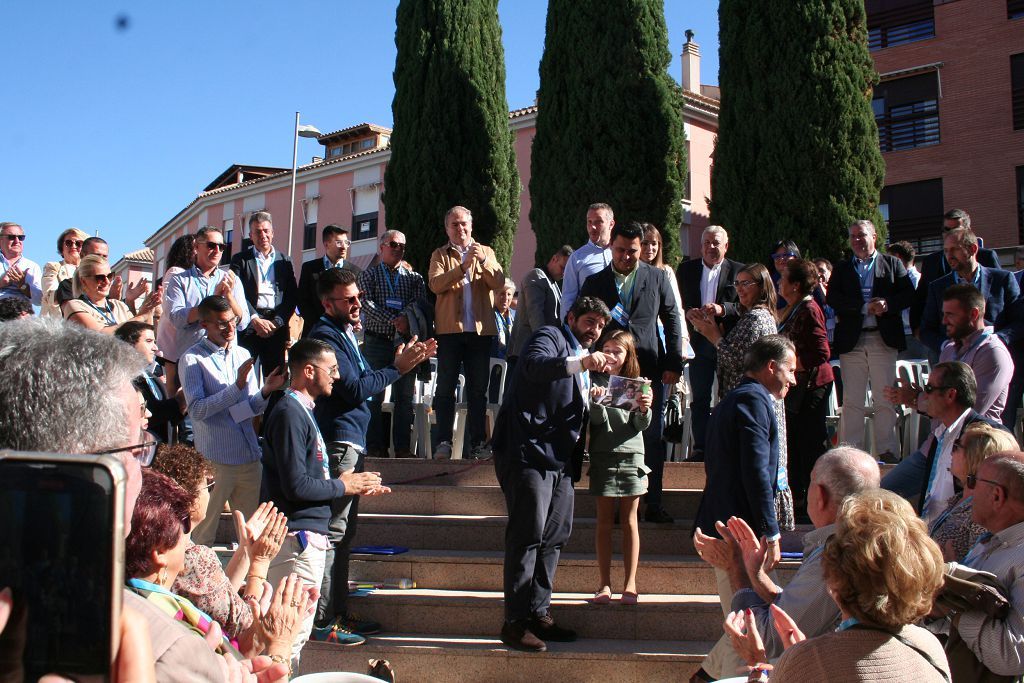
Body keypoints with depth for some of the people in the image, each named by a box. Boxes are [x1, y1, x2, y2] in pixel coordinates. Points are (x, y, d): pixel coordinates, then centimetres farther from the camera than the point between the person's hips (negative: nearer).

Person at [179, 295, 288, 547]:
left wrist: (266, 391, -12)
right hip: (215, 458, -5)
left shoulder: (243, 355, 12)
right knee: (202, 534, 3)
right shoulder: (192, 360, -5)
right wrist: (237, 386, -22)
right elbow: (197, 410, -16)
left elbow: (253, 407, 9)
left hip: (249, 455, 5)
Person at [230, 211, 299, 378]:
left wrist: (276, 322, -6)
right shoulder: (240, 259, 9)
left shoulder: (284, 260, 14)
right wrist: (255, 319, -12)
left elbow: (292, 296, 7)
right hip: (248, 326, -2)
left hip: (276, 327, 2)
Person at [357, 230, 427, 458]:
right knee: (374, 395, -3)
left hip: (405, 341, 2)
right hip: (376, 342, -2)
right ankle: (375, 446, 0)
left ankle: (402, 447, 1)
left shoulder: (414, 278, 16)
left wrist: (404, 317, -21)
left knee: (405, 395, -1)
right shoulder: (369, 275, 10)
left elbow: (418, 302, -1)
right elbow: (367, 304, -5)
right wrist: (394, 321, -17)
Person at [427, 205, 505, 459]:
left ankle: (478, 443, 7)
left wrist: (483, 261, -16)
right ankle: (443, 442, 0)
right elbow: (435, 284, -8)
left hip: (481, 329, 1)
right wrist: (463, 266, -18)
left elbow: (499, 282, 0)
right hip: (450, 329, -1)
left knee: (478, 389, 3)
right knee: (445, 388, -3)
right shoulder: (440, 255, 11)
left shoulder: (486, 252, 16)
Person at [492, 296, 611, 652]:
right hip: (529, 451, -9)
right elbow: (533, 364, -26)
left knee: (555, 536, 10)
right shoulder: (550, 336, -3)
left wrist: (589, 398, 10)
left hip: (559, 459, 10)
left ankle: (538, 613, 19)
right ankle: (515, 622, -5)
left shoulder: (581, 356, 24)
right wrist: (579, 363, -40)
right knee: (528, 535, -10)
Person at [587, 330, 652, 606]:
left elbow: (640, 426, 1)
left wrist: (644, 410, -20)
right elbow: (598, 420, -9)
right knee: (605, 521, 3)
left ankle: (630, 583, 9)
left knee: (629, 521, 5)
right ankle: (605, 583, 8)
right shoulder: (596, 382, 1)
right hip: (603, 457, -1)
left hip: (631, 456, 1)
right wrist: (596, 402, -29)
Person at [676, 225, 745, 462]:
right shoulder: (686, 269, 9)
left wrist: (722, 309, -21)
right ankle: (700, 447, 11)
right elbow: (679, 303, 7)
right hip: (700, 342, 2)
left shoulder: (739, 271, 2)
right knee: (700, 398, 6)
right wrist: (688, 313, -14)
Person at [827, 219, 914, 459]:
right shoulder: (842, 268, 13)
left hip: (883, 339, -1)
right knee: (852, 401, 3)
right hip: (851, 340, 1)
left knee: (885, 400, 1)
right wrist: (865, 307, -13)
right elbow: (832, 298, -2)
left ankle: (887, 449, 8)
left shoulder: (893, 264, 10)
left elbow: (909, 294, 1)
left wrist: (887, 304, -17)